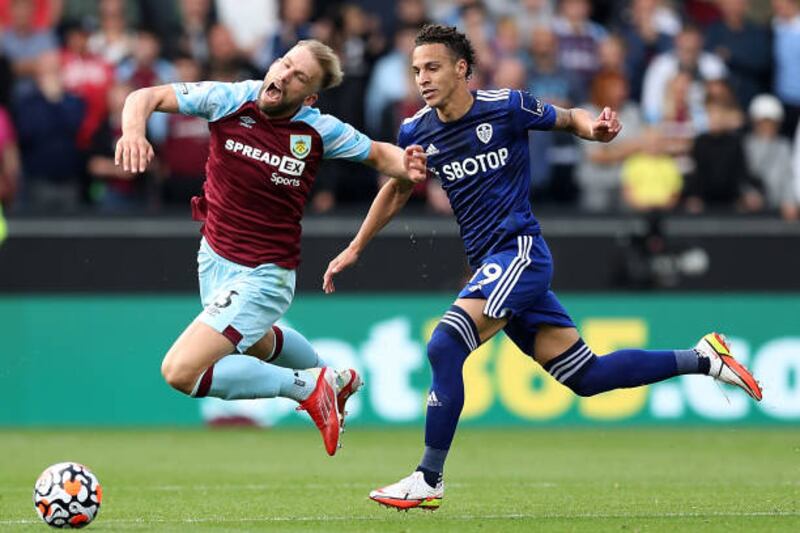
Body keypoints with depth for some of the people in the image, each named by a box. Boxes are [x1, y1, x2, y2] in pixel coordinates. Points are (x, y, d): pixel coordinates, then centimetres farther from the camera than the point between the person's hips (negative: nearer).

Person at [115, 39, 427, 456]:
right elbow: (147, 97, -11)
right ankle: (336, 380, 64)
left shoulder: (320, 131, -18)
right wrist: (133, 130, -33)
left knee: (180, 371, -21)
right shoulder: (229, 100, -14)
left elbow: (379, 154, -1)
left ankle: (306, 386, -6)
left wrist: (406, 167, -24)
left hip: (264, 277, -6)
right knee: (255, 344, 35)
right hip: (214, 260, 6)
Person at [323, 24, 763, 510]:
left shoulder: (507, 106, -9)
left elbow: (571, 118, 7)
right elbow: (396, 190, 23)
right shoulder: (417, 132, 5)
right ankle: (703, 359, 22)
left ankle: (428, 481, -18)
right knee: (584, 375, 7)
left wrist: (595, 128, -16)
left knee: (445, 345, -23)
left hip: (520, 249, -6)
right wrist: (355, 249, 24)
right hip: (490, 264, 6)